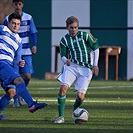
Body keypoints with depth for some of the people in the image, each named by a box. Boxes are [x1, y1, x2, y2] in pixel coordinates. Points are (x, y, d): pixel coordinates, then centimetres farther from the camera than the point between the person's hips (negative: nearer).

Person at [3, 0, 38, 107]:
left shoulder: (28, 18, 2)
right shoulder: (8, 19, 1)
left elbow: (33, 33, 5)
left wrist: (35, 45, -9)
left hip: (26, 52, 0)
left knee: (27, 76, -8)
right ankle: (16, 100, 8)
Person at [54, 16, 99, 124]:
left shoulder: (85, 35, 0)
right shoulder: (64, 40, 7)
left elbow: (96, 48, 7)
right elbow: (63, 55, 8)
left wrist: (95, 65, 1)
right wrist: (66, 60, -17)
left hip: (85, 69, -1)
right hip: (71, 66, 1)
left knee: (80, 96, -9)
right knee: (63, 88, -22)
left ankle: (75, 111, 25)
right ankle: (61, 116, -15)